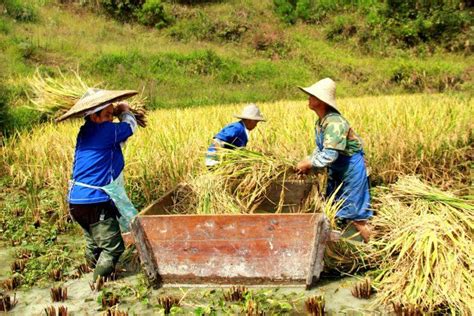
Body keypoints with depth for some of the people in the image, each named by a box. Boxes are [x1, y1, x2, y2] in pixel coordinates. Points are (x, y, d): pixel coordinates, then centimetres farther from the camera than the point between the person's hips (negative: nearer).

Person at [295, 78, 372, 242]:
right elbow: (320, 148, 12)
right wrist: (307, 163, -3)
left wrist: (308, 164, -22)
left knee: (355, 215, -3)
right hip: (337, 170, 10)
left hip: (351, 168, -10)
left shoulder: (334, 122, -28)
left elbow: (329, 155, -34)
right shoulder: (320, 122, 2)